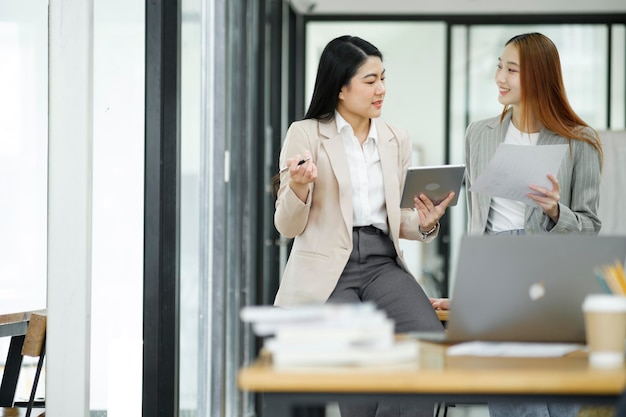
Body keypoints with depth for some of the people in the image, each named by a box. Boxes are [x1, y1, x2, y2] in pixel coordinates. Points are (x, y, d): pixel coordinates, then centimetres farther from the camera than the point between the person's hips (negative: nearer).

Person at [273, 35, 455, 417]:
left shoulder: (396, 140, 14)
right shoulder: (305, 134, 1)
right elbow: (288, 226, 0)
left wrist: (423, 223, -4)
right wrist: (298, 187, -21)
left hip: (382, 263, 4)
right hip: (326, 268, -4)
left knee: (431, 339, -27)